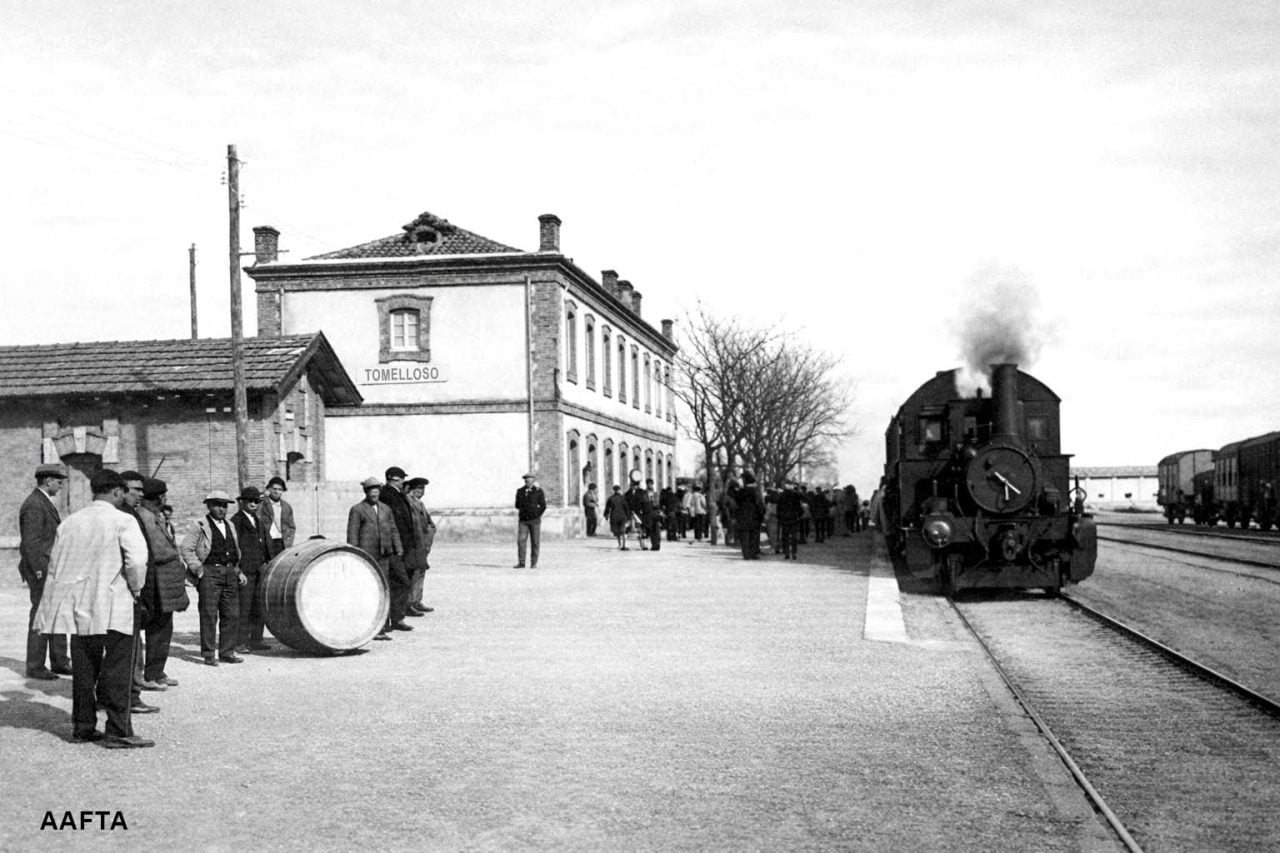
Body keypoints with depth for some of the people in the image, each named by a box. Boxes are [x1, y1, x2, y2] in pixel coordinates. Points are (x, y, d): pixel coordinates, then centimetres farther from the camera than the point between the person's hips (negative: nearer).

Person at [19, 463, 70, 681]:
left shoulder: (44, 503, 15)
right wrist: (41, 572, -22)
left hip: (50, 568, 10)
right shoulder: (34, 505, -15)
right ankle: (35, 667, 4)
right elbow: (31, 542, -20)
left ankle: (59, 662, 19)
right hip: (40, 568, -10)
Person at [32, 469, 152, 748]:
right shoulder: (122, 521, -9)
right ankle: (118, 731, 1)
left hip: (78, 606, 6)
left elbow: (54, 565, 11)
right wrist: (135, 589, -3)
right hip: (112, 607, -6)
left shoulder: (70, 522, 8)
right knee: (116, 670, 0)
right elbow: (137, 561, -20)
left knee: (83, 668, 14)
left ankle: (83, 727, 21)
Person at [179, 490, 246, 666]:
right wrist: (198, 569, -10)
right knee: (209, 615, -5)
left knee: (232, 615, 5)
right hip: (210, 572, -6)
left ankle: (227, 652, 13)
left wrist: (238, 571, 16)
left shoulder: (230, 526, 18)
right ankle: (208, 654, 1)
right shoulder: (200, 526, -2)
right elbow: (185, 548, -6)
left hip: (229, 572, 6)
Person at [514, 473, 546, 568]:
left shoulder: (538, 491, 0)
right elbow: (517, 505, 16)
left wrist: (537, 515, -2)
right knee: (521, 541, -9)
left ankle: (533, 563, 8)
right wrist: (524, 509, 3)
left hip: (535, 520, -2)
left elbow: (543, 506, 1)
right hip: (523, 520, 2)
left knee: (534, 542, 1)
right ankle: (521, 563, -7)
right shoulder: (520, 491, 9)